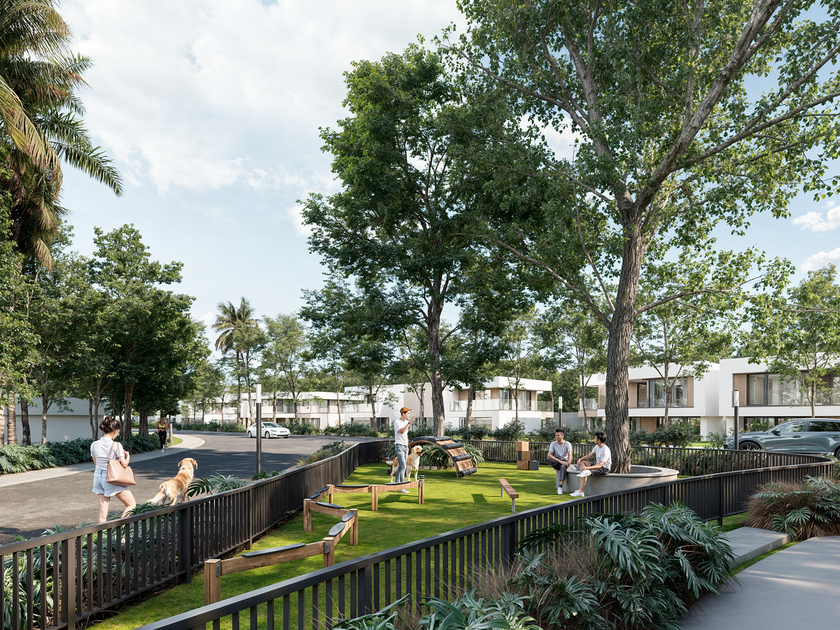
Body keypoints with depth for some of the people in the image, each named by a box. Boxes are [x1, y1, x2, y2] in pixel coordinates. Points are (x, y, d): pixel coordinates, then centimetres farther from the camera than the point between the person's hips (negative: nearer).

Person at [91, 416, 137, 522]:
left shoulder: (94, 445, 2)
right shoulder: (116, 445, -14)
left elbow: (96, 462, 14)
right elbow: (124, 464, -12)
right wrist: (127, 455, 7)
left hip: (98, 476, 6)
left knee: (103, 514, 9)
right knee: (131, 504, 8)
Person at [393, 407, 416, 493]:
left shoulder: (406, 422, 13)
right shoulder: (396, 422, -12)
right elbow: (401, 432, -28)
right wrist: (409, 423, -31)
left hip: (405, 446, 8)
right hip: (399, 446, -8)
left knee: (401, 466, 12)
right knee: (403, 466, -15)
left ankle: (397, 482, 22)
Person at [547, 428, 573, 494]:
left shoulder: (567, 444, -6)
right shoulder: (553, 444, -3)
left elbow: (570, 455, -16)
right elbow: (549, 455, -18)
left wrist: (568, 463, -38)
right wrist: (560, 461, -32)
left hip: (564, 462, -2)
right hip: (556, 462, 2)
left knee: (563, 467, -38)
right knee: (549, 459, -31)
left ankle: (560, 487, -42)